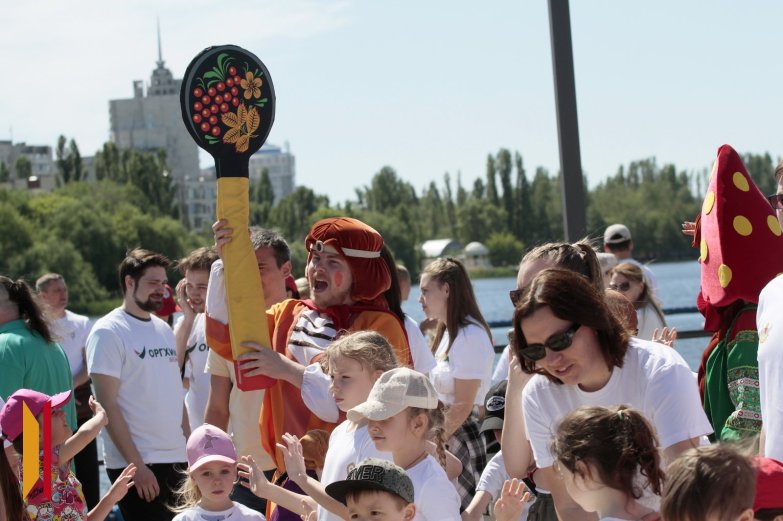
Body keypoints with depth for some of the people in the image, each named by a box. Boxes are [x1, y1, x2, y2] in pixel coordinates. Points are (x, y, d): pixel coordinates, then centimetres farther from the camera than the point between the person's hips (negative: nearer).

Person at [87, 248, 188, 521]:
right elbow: (108, 405, -12)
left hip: (176, 460, 7)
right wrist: (136, 465, -16)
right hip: (137, 465, -7)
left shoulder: (163, 329, 13)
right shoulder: (108, 332, -7)